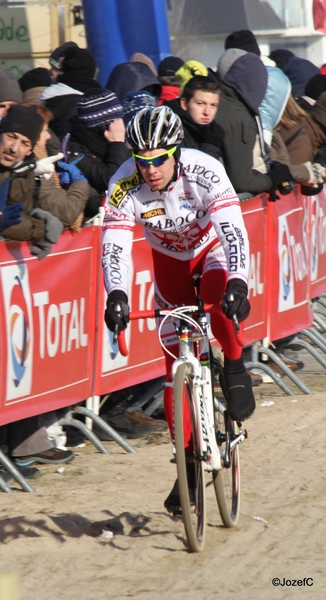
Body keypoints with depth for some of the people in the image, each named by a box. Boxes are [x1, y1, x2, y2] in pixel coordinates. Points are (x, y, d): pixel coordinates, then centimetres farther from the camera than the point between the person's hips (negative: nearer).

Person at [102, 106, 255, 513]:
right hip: (170, 259, 2)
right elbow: (114, 246, -34)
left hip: (212, 247, -2)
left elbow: (233, 229, -42)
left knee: (220, 296, -38)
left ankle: (235, 368, -11)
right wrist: (116, 295, -51)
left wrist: (238, 281, -57)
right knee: (177, 365, -1)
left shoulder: (205, 172, -34)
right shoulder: (124, 186, -28)